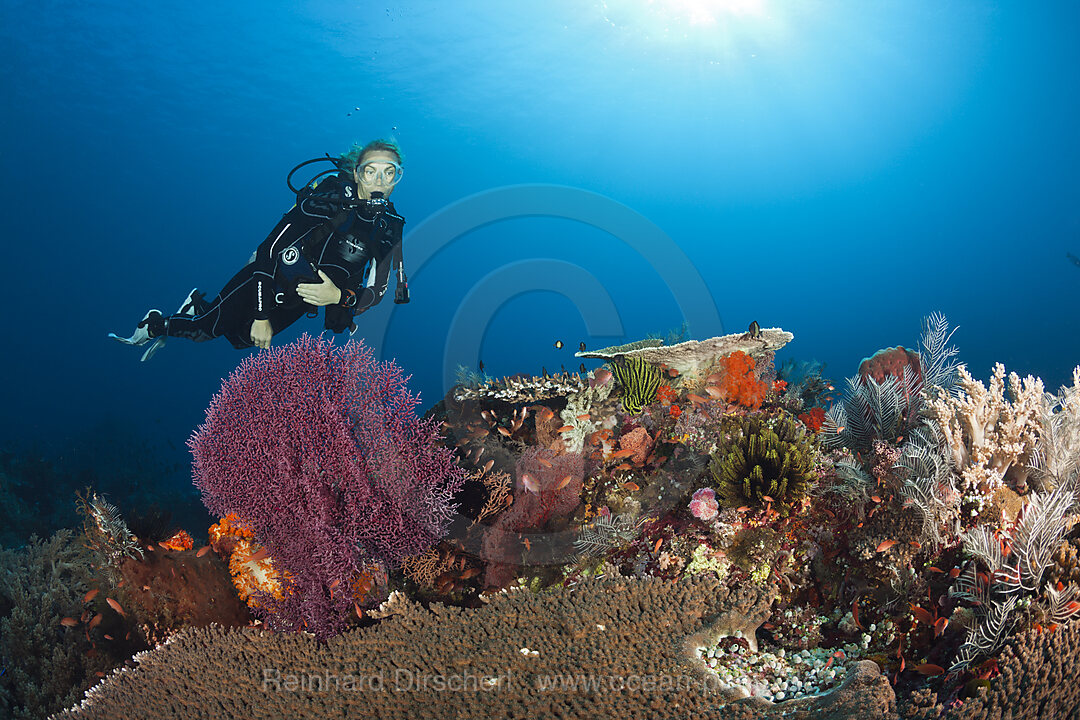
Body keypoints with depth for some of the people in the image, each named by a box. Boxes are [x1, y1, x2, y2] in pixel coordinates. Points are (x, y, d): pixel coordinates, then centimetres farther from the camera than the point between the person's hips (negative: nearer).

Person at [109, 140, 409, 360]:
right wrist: (261, 315, -27)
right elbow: (269, 249, -27)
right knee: (206, 329, 1)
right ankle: (154, 324, 32)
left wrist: (340, 297, -32)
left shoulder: (389, 229, -14)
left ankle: (198, 305, 48)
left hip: (298, 301, 5)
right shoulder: (325, 200, -29)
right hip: (265, 280, -5)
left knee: (244, 338, 21)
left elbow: (375, 292, -10)